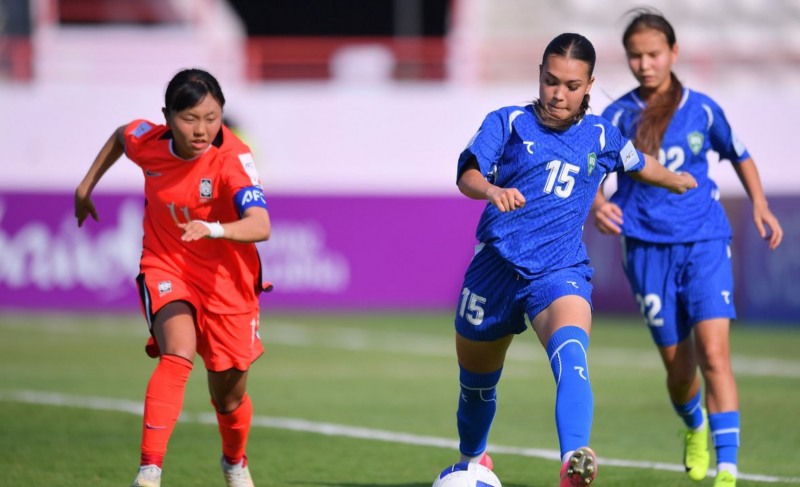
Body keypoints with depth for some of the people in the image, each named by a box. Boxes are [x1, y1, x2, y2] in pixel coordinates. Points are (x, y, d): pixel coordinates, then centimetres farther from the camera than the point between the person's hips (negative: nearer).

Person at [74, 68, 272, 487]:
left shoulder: (233, 159, -26)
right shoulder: (147, 140, -13)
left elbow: (260, 227, -40)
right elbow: (120, 136, 14)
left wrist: (213, 229, -58)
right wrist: (86, 185, 16)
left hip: (226, 279, -1)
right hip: (166, 268, 1)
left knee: (229, 394, 11)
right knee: (178, 355, -30)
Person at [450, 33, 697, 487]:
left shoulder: (601, 136, 9)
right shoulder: (508, 122, 1)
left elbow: (639, 163, 32)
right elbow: (467, 175, -15)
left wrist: (677, 180, 49)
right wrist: (492, 190, -37)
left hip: (560, 272, -1)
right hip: (495, 268, 1)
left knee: (572, 358, -32)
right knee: (476, 384, 17)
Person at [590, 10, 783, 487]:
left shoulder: (702, 109, 3)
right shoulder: (618, 116, 1)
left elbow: (739, 155, 19)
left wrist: (760, 205, 7)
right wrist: (598, 205, -24)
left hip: (705, 242, -1)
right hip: (648, 249, 1)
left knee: (713, 353, -17)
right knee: (678, 366, 7)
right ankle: (695, 429, 41)